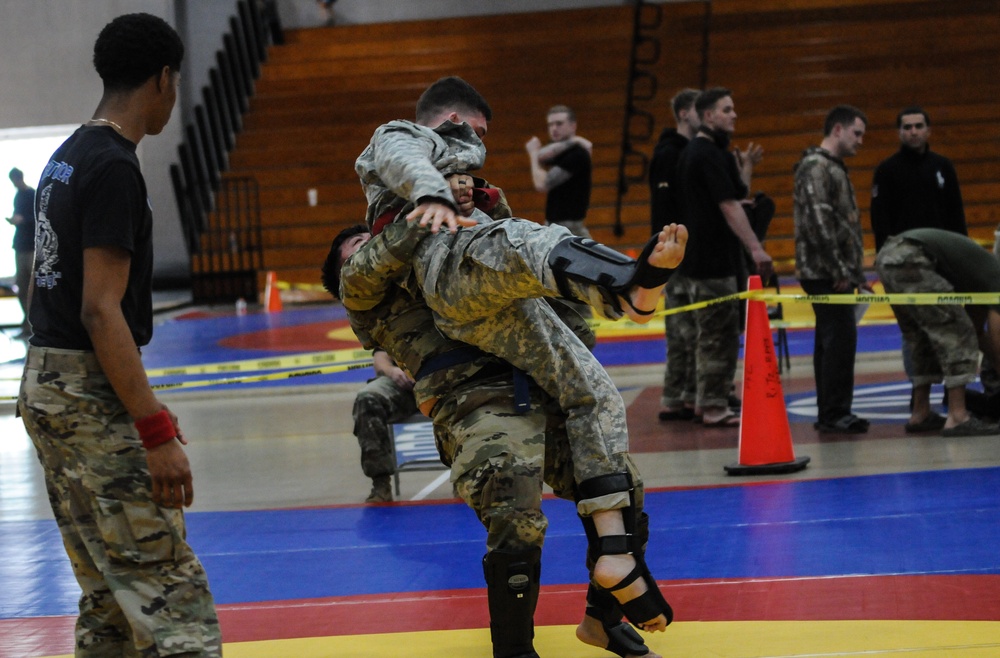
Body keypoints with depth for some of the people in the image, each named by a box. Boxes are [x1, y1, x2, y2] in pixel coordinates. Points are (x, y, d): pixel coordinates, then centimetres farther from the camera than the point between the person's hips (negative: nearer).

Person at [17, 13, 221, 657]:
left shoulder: (66, 156, 14)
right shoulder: (115, 168, -15)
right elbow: (100, 312, -21)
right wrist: (155, 432, -22)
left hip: (45, 383, 10)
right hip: (91, 393, -10)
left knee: (109, 595, 14)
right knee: (170, 595, -11)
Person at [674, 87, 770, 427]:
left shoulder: (693, 152, 16)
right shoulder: (709, 154, -15)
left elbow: (736, 196, 19)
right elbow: (729, 206, -23)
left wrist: (745, 168, 13)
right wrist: (755, 248, -27)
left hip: (698, 256, 10)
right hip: (712, 259, -10)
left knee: (712, 333, 17)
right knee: (720, 334, -6)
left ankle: (706, 400, 23)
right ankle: (714, 407, -2)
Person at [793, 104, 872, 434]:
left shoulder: (834, 168, 21)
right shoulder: (816, 167, -12)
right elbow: (818, 222, -20)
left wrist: (855, 273, 22)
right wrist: (839, 271, -20)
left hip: (834, 274, 10)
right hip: (824, 272, -10)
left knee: (831, 339, 11)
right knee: (840, 338, -12)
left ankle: (829, 413, 15)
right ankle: (835, 413, -11)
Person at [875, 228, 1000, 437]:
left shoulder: (982, 276, 28)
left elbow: (978, 333, 38)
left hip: (886, 257, 10)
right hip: (908, 260, -10)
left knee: (923, 341, 21)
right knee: (956, 335, -5)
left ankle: (920, 415, 24)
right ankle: (957, 418, -7)